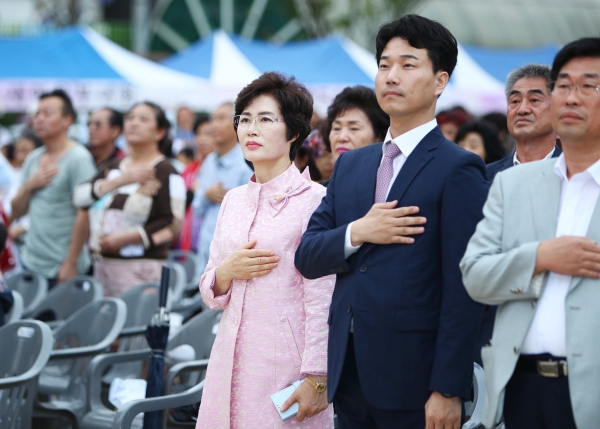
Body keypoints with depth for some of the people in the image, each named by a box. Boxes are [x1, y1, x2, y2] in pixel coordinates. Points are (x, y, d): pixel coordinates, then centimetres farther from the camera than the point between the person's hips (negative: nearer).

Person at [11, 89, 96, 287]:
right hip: (30, 264, 6)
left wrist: (71, 264, -17)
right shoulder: (33, 158, 11)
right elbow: (16, 212, 14)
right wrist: (29, 185, -6)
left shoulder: (78, 158, -10)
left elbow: (84, 214, -15)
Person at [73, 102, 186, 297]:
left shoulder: (164, 171, -3)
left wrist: (125, 238, -16)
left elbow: (172, 224, -12)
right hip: (102, 264, 7)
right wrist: (119, 181, -6)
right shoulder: (114, 167, 19)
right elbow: (80, 196, 7)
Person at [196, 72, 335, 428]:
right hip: (232, 361, 6)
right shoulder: (234, 200, 12)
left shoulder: (314, 200, -8)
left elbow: (322, 301, -11)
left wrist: (317, 379, -15)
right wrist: (226, 272, -5)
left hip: (285, 364, -6)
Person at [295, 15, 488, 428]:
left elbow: (462, 290, -12)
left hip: (415, 380, -6)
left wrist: (447, 390, -17)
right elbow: (307, 258, 9)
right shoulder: (350, 165, 14)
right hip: (350, 377, 6)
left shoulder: (459, 170, -7)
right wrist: (357, 233, -10)